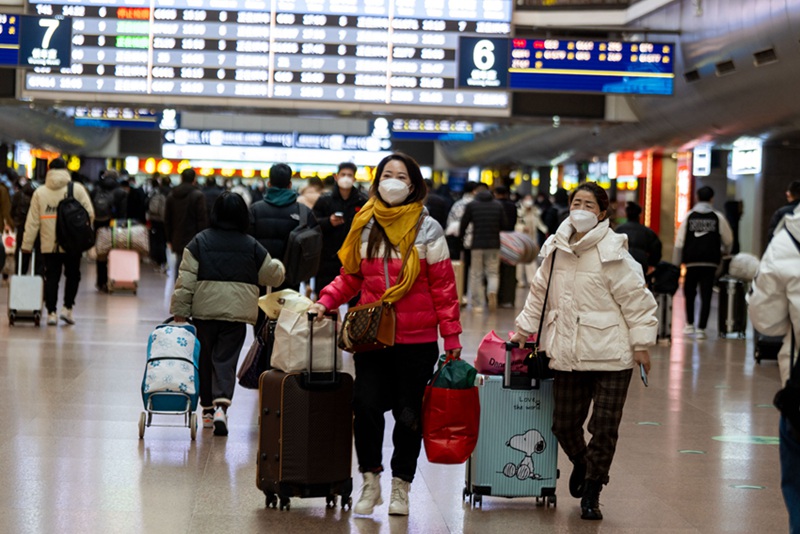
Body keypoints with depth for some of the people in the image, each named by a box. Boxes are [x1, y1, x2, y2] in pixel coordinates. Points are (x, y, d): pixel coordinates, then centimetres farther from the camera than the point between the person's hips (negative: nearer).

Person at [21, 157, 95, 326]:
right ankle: (67, 308, 7)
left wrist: (27, 244, 7)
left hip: (49, 245, 1)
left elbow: (32, 221, 2)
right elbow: (89, 214, -6)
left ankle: (51, 312, 4)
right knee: (73, 275, 14)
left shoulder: (39, 192, 2)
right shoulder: (77, 189, -3)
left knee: (51, 278, 8)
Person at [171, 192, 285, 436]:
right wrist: (279, 267, 35)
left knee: (205, 359, 15)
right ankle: (221, 405, -21)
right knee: (226, 361, 0)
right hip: (236, 314, 0)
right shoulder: (252, 246, 2)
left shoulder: (200, 241, -1)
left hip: (204, 312, 0)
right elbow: (273, 275, 12)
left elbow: (186, 280, -5)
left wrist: (180, 312, -2)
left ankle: (208, 409, 23)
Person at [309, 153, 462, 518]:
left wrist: (452, 337, -4)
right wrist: (326, 301, -3)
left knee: (408, 413, 5)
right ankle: (370, 483, 11)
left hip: (417, 340, -2)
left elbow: (443, 286, -1)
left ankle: (401, 488, 20)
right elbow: (351, 276, 14)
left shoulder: (427, 229, -1)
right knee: (366, 407, -7)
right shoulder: (365, 226, 7)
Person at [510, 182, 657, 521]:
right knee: (564, 424, 10)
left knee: (604, 428, -1)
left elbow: (636, 300, -9)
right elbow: (540, 292, 21)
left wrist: (642, 344, -10)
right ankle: (581, 464, 43)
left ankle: (591, 493, 16)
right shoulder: (556, 250, 8)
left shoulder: (613, 254, -9)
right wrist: (524, 328, 22)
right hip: (568, 354, 5)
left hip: (610, 355, -5)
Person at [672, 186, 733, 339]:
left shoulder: (689, 216, 2)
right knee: (706, 295, 1)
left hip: (692, 261, 1)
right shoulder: (718, 217, 2)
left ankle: (689, 324, 18)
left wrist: (676, 263, 5)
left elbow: (680, 241, 0)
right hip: (710, 262, -1)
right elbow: (728, 240, 9)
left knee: (689, 292, 18)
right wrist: (724, 251, 31)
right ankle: (701, 328, -4)